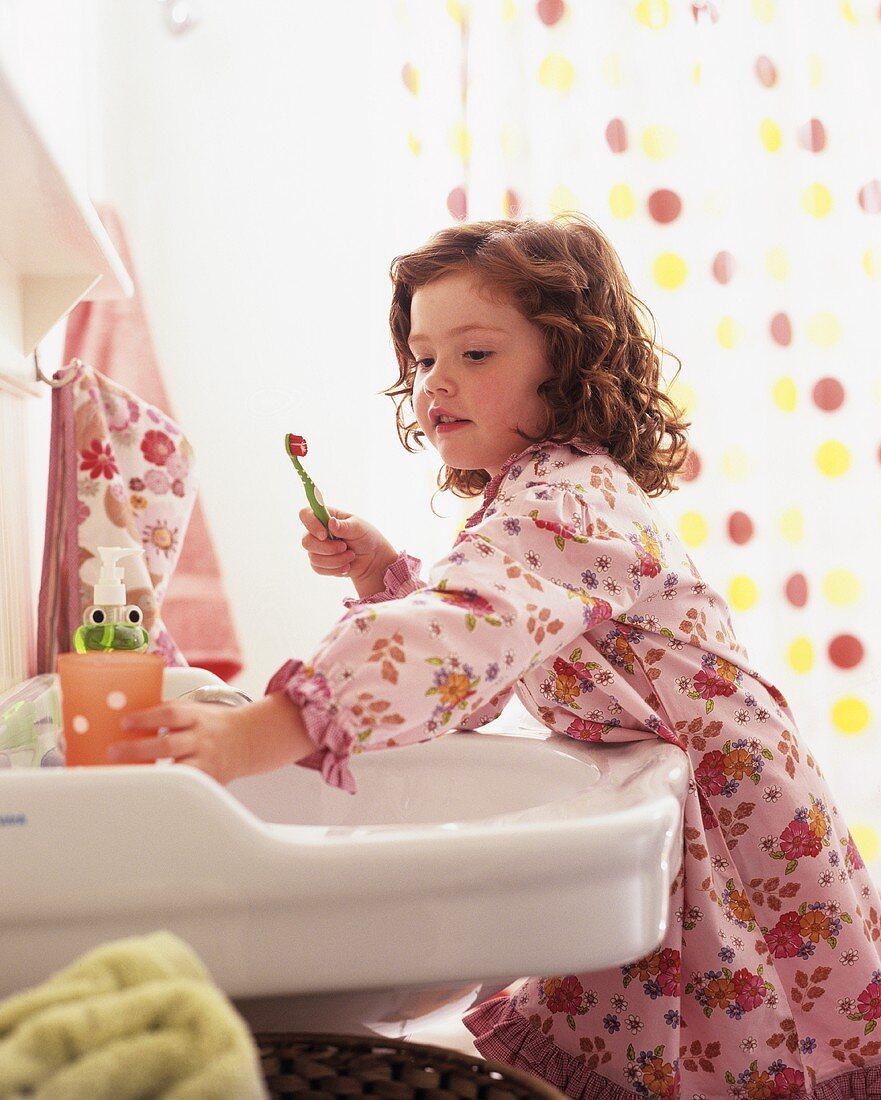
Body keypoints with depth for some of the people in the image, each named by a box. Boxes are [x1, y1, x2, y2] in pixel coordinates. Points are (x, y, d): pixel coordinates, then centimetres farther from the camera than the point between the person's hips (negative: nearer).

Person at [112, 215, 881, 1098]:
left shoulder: (565, 497, -25)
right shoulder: (551, 489, 7)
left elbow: (468, 634, -45)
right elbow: (482, 658, 14)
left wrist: (266, 731, -53)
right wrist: (383, 574, -1)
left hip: (728, 821, -9)